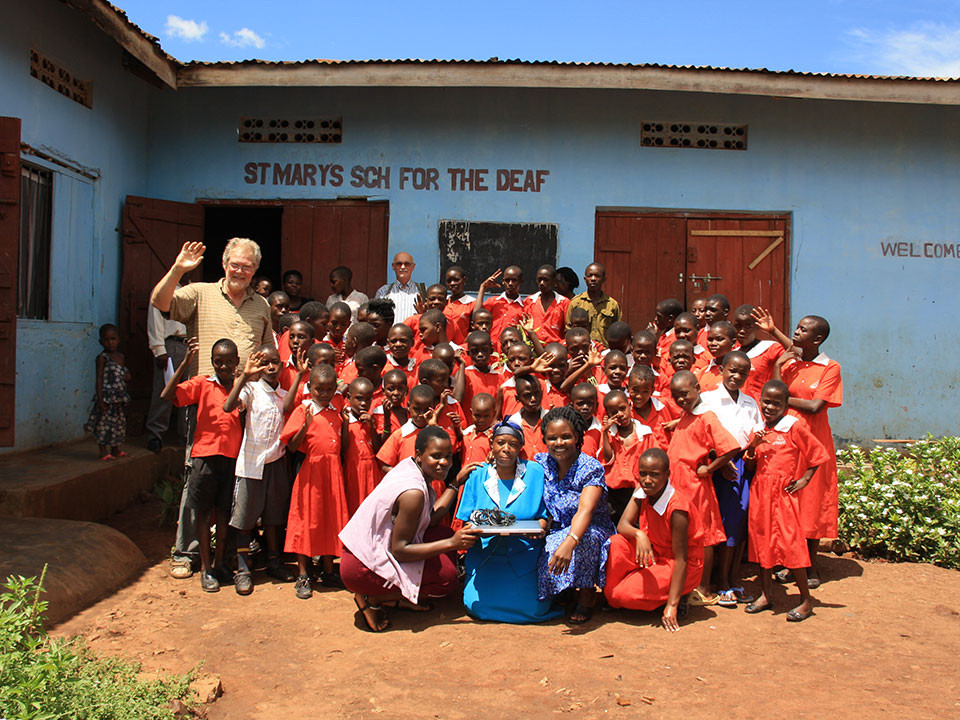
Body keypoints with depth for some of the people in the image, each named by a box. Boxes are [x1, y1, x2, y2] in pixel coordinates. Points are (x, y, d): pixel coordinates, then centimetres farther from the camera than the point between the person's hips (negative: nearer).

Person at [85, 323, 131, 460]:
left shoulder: (121, 357, 12)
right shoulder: (102, 358, -7)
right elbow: (99, 378, -11)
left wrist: (128, 377, 0)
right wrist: (100, 398, -17)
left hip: (119, 397, 7)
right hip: (107, 396, -7)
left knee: (119, 422, 13)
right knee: (105, 423, -4)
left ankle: (116, 450, 25)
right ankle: (104, 452, 4)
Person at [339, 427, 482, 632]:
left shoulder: (410, 466, 1)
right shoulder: (413, 492, -26)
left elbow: (430, 519, 4)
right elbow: (399, 550, -23)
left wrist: (456, 483, 7)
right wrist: (452, 544, -24)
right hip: (363, 567, -9)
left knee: (447, 535, 3)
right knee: (448, 578, -10)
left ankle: (398, 597, 9)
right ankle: (371, 599, -2)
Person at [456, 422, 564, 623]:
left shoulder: (535, 472, 1)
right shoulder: (477, 476, 5)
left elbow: (546, 515, 5)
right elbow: (467, 522, 4)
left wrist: (541, 526, -19)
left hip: (525, 554, -1)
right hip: (486, 553, 1)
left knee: (533, 607, -18)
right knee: (478, 606, -15)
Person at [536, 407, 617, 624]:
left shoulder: (590, 467, -17)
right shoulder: (542, 463, -1)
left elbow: (585, 510, -34)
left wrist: (570, 542, -51)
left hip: (592, 534, -4)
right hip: (557, 534, 4)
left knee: (586, 535, -36)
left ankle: (587, 595, -13)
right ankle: (564, 594, 5)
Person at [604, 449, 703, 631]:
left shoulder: (677, 506, -28)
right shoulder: (642, 493, -8)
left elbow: (680, 559, -26)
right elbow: (623, 525, -15)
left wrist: (671, 606, -28)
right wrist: (639, 534, -40)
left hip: (685, 567, -6)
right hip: (654, 555, 7)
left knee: (627, 593, -23)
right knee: (617, 543, -19)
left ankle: (677, 599, 0)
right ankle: (610, 597, -2)